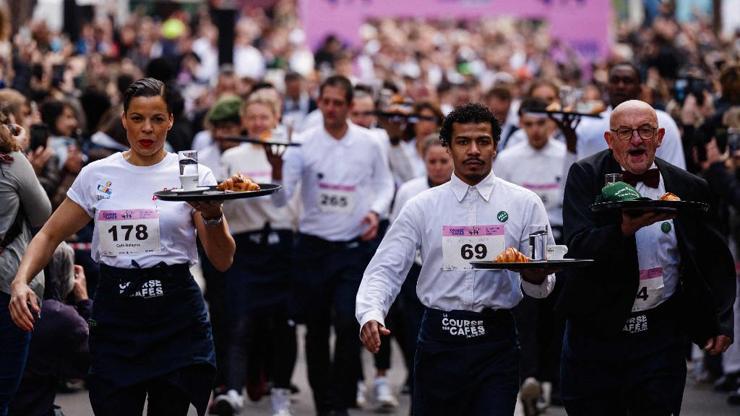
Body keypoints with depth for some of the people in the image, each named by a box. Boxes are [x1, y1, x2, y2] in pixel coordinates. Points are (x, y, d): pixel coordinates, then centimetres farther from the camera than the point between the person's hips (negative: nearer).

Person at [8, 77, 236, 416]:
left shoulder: (193, 174, 0)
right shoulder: (96, 175, 6)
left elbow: (222, 261, -4)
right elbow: (50, 235, 11)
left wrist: (212, 217, -24)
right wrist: (20, 281, -6)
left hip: (176, 316, -1)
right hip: (115, 317, 1)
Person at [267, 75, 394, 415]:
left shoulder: (368, 143, -1)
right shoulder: (304, 143, -6)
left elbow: (385, 183, 14)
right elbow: (281, 198, -11)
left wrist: (376, 212, -5)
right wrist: (277, 168, -31)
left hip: (354, 247, 0)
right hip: (312, 247, 1)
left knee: (348, 324, -13)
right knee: (316, 329, 8)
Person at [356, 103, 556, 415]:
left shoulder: (525, 204, 5)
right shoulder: (422, 207, 5)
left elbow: (544, 285, 3)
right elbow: (385, 269, 0)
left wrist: (536, 277, -22)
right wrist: (370, 315, -19)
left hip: (496, 341, 0)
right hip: (439, 340, 1)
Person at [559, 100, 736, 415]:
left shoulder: (690, 188, 4)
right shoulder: (586, 176, -2)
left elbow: (715, 260, 15)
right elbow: (578, 247, -16)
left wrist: (720, 323, 6)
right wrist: (626, 228, -32)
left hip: (661, 337, 1)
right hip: (596, 329, -1)